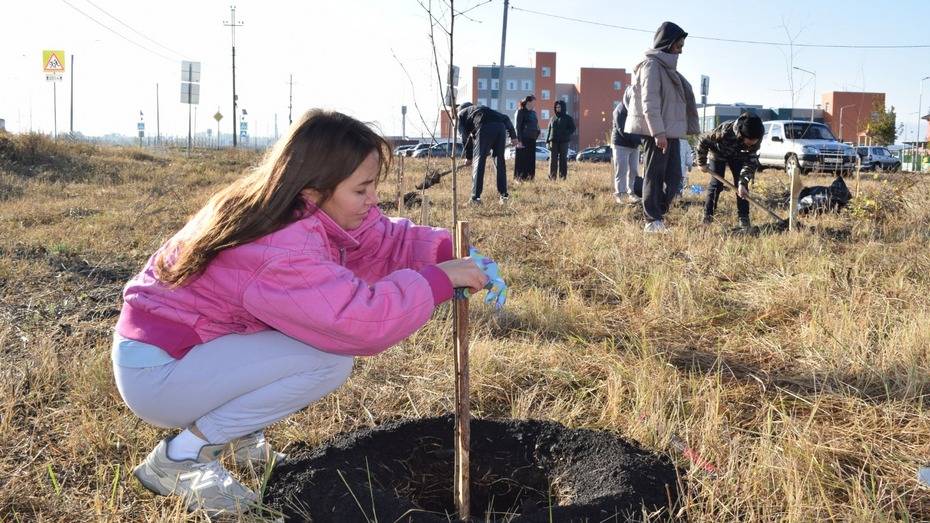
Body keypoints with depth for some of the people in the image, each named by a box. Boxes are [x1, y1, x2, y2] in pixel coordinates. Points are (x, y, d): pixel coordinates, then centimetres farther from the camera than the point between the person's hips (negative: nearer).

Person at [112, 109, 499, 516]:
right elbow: (361, 319, -38)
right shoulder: (280, 251, -32)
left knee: (324, 322, 6)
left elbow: (383, 241, 4)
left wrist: (448, 253, -13)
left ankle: (234, 430, 12)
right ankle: (178, 458, -11)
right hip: (156, 371, -9)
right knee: (330, 359, -22)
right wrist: (440, 278, -27)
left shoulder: (311, 211, -3)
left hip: (189, 346, 9)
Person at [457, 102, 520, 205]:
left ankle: (476, 197, -5)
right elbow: (505, 118, 30)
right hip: (500, 127, 5)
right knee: (499, 160, 17)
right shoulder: (482, 108, 42)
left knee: (479, 161, 0)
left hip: (485, 128, -5)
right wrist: (513, 136, 24)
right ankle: (504, 194, 17)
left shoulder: (461, 114, 28)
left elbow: (465, 137, 17)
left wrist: (468, 157, 25)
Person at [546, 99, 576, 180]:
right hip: (554, 142, 2)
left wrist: (565, 134, -15)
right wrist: (547, 141, 5)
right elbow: (549, 131, 15)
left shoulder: (568, 118, 6)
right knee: (553, 159, -3)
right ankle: (552, 176, -2)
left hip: (564, 142, -2)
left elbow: (572, 129, 1)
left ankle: (563, 176, 2)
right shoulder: (553, 118, 16)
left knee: (563, 159, -1)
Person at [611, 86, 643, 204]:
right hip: (621, 144, -6)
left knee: (634, 170, 6)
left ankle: (631, 193, 13)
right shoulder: (620, 110, -14)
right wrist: (640, 139, -27)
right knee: (621, 171, -5)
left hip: (634, 145, 6)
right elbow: (623, 131, -21)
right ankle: (620, 194, -1)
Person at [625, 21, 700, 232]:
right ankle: (653, 221, 0)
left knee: (674, 177, 9)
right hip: (657, 133, -9)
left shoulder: (667, 66, 19)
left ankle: (658, 215, 16)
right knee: (654, 176, -4)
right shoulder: (652, 64, -10)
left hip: (670, 132, 9)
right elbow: (649, 102, -18)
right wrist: (658, 132, -23)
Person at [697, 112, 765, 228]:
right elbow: (703, 142, -27)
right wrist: (702, 163, -16)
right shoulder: (725, 131, -42)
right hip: (719, 153, -3)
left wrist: (743, 183, -36)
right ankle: (707, 215, 0)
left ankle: (743, 217, -3)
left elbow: (751, 161, -26)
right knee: (716, 184, -10)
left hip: (738, 155, 3)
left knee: (741, 185, -8)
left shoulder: (756, 138, -32)